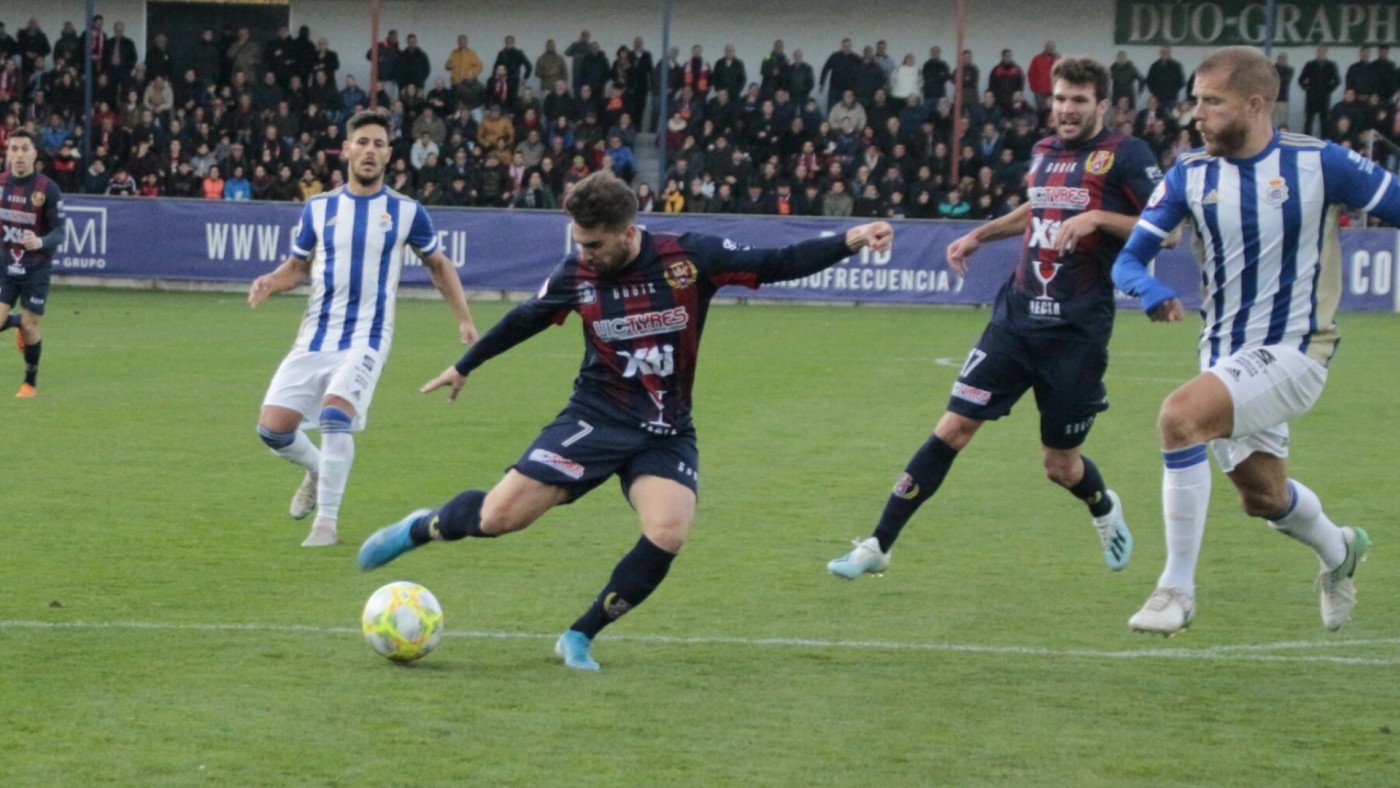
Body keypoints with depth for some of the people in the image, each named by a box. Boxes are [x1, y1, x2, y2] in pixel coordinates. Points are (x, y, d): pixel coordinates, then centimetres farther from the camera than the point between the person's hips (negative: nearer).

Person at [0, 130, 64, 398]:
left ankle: (31, 382, 21)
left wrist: (41, 242, -31)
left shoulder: (48, 189, -14)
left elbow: (59, 232, -13)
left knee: (30, 326, -1)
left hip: (37, 268, -3)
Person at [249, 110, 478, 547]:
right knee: (273, 427, -7)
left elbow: (439, 264, 15)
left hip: (367, 339, -3)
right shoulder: (319, 208, 7)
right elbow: (297, 266, 16)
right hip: (316, 335, 3)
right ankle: (318, 470, 28)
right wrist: (271, 281, -6)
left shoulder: (406, 212, 2)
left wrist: (464, 320, 8)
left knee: (334, 412, -27)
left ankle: (327, 521, -14)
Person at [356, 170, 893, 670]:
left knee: (666, 535, -25)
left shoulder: (691, 259, -12)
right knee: (499, 517, -11)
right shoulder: (577, 275, -5)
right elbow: (524, 320, 13)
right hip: (597, 416, 0)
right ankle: (420, 529, 23)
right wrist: (464, 367, 25)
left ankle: (581, 637, -5)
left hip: (667, 432, 0)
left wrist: (848, 243, -20)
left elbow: (775, 264, -7)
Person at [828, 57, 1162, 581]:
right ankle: (879, 545, -2)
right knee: (953, 427, -5)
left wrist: (1097, 218, -20)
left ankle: (1105, 510, 42)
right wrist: (979, 235, 31)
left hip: (1077, 334, -4)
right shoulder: (1045, 152, 11)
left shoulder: (1125, 155, -7)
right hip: (1017, 318, 4)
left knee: (1061, 465, 5)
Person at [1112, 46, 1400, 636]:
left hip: (1293, 350, -6)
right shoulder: (1190, 176, -1)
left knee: (1181, 415, -29)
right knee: (1263, 497, 18)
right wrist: (1150, 290, -23)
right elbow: (1128, 259, -1)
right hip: (1226, 355, 6)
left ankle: (1177, 588, -20)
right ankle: (1338, 552, 53)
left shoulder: (1319, 164, -12)